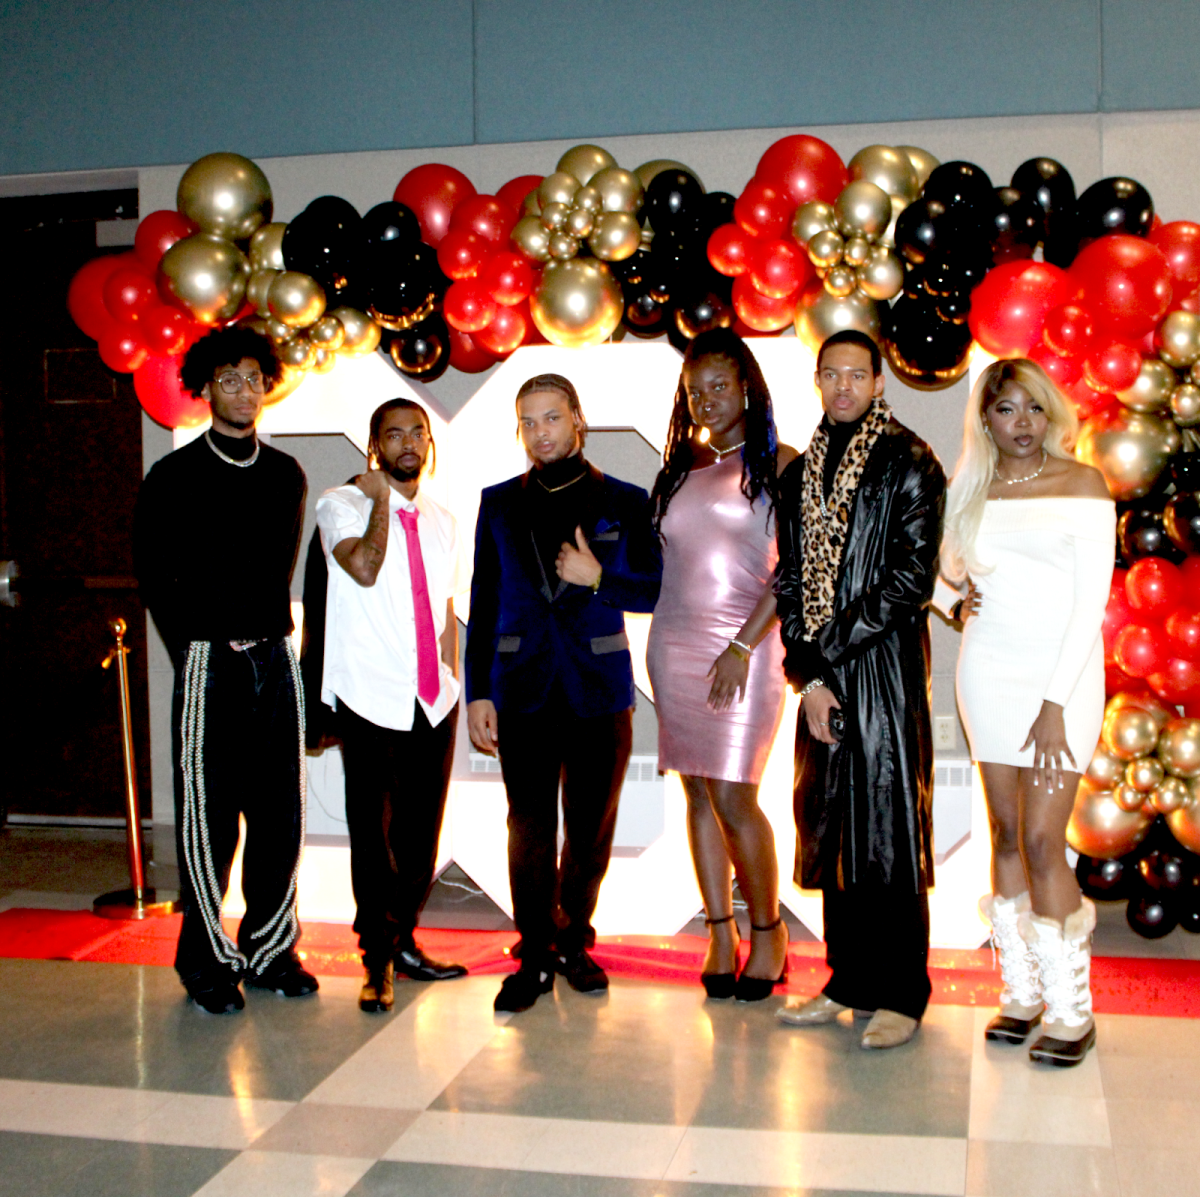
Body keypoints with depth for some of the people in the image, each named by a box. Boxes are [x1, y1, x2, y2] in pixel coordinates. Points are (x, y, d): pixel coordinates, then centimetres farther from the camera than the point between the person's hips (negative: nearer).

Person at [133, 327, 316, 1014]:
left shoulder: (286, 475, 13)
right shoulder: (175, 478, 1)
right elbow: (155, 577, 3)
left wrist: (278, 636, 10)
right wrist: (200, 647, 1)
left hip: (275, 658, 4)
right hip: (209, 663, -4)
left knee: (281, 812, 7)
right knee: (209, 815, 0)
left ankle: (271, 949, 19)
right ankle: (208, 961, 11)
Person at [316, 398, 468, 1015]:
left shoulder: (440, 521, 15)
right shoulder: (341, 504, -2)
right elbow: (363, 568, -22)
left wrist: (454, 684, 15)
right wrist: (380, 497, -12)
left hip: (435, 699, 5)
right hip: (371, 697, -5)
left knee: (421, 830, 10)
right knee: (373, 832, -3)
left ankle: (402, 940, 26)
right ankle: (378, 961, 10)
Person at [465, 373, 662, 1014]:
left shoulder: (625, 501, 5)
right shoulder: (499, 503, 10)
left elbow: (658, 589, 5)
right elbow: (483, 602, 9)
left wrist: (599, 578, -13)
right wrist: (477, 692, 3)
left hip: (600, 690, 0)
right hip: (523, 690, 1)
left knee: (591, 829, 7)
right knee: (530, 827, 0)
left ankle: (574, 942, 26)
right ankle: (536, 955, 13)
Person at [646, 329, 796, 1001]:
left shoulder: (778, 464, -2)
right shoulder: (679, 467, 13)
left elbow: (793, 567, -8)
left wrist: (743, 646, -13)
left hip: (744, 644, -5)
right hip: (674, 643, 5)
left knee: (734, 797, -8)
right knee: (699, 794, 7)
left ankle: (768, 931, 11)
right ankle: (720, 934, 17)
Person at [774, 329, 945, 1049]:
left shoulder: (909, 462, -3)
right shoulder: (801, 473, 14)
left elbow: (913, 575, -11)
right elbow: (790, 579, 10)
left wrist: (831, 646, -13)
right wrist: (808, 674, -1)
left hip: (885, 670, -5)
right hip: (821, 674, 6)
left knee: (889, 826, -3)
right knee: (831, 826, 9)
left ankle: (901, 995, 7)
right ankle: (849, 982, 20)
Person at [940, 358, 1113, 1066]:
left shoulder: (1081, 484, -4)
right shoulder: (971, 492, 8)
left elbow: (1092, 598, -9)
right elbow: (949, 566, 23)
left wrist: (1057, 702, -14)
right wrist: (957, 601, -1)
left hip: (1063, 675, -4)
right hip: (990, 671, 4)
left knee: (1043, 839, -9)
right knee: (1007, 833, 7)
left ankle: (1072, 1009, 3)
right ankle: (1022, 992, 18)